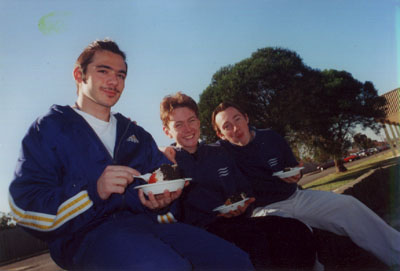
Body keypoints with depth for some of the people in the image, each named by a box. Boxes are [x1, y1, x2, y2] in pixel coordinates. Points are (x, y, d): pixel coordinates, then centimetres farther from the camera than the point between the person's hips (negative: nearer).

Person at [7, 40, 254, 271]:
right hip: (86, 233, -5)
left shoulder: (137, 135, 26)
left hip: (144, 221, 6)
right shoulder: (50, 128, 8)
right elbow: (24, 204, -3)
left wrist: (162, 198, -6)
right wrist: (94, 191, -17)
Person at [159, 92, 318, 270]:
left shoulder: (219, 154, 19)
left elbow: (246, 191, 22)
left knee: (295, 229, -18)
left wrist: (243, 208, 1)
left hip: (234, 222, 6)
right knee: (255, 238, -35)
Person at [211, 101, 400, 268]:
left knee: (348, 205, -5)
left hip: (296, 197, 5)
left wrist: (294, 175, -8)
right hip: (265, 209, -5)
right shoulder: (221, 152, -11)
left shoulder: (271, 137, 3)